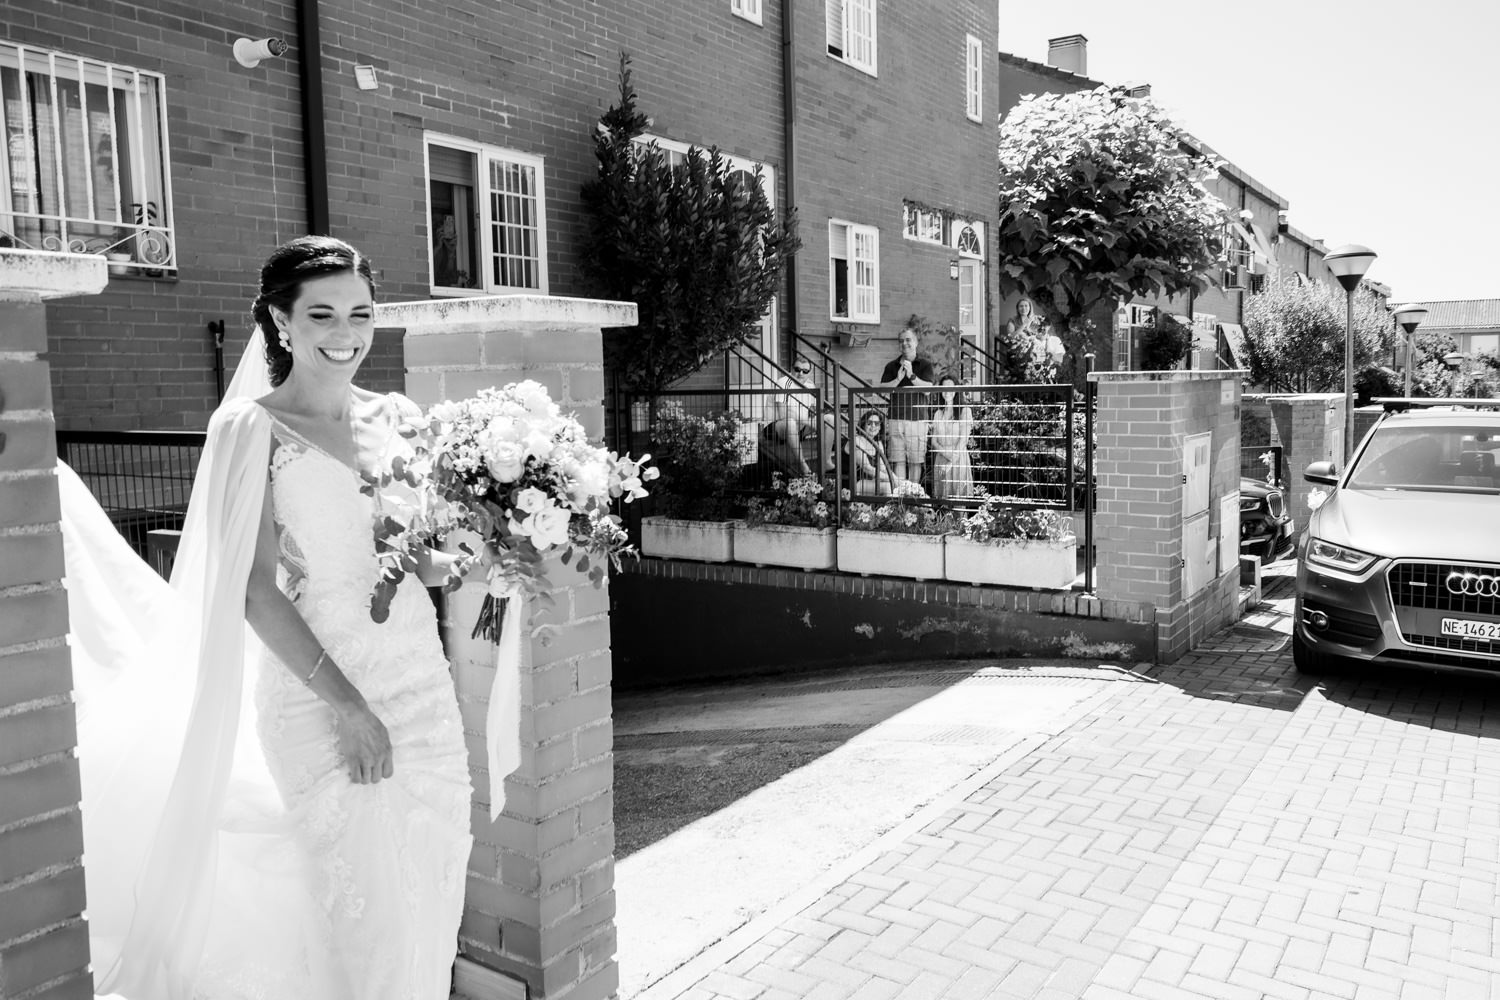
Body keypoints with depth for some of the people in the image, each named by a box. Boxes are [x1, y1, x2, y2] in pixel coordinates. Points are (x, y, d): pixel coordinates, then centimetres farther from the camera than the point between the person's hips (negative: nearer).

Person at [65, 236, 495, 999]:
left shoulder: (398, 416, 7)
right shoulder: (251, 428, -7)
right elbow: (254, 590, -10)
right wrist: (347, 705, -15)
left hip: (423, 684, 5)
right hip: (321, 700, -5)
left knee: (429, 904, 14)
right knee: (362, 915, 3)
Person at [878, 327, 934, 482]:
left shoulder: (925, 365, 6)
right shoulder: (891, 366, 13)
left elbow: (928, 387, -7)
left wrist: (912, 376, -18)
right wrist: (898, 379, -12)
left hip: (917, 419, -2)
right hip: (896, 419, 2)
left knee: (915, 462, 0)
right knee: (898, 461, -2)